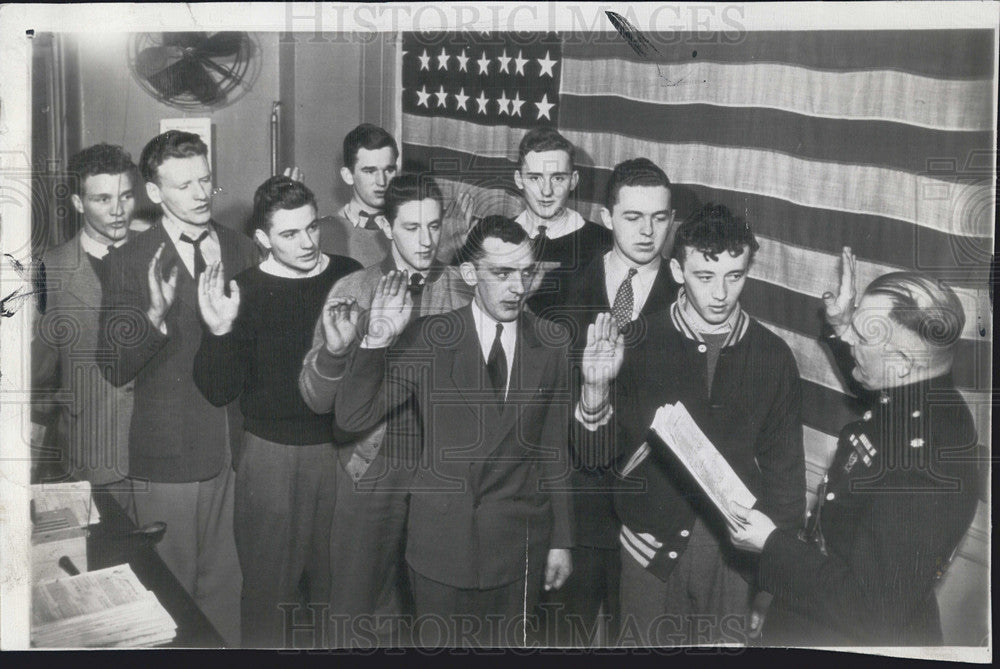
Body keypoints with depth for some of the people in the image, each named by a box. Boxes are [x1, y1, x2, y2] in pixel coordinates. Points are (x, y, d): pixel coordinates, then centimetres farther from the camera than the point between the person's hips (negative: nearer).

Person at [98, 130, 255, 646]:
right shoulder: (128, 263, -8)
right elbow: (113, 369, -15)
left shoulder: (241, 249, 5)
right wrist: (155, 314, -30)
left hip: (236, 449, 3)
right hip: (169, 458, -3)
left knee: (225, 587, 16)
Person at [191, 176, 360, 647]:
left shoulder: (350, 277, -1)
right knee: (268, 580, 7)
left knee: (336, 574, 16)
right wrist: (220, 331, -24)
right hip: (272, 453, -2)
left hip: (343, 447, 3)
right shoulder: (244, 292, -8)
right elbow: (218, 392, -10)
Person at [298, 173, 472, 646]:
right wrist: (334, 347, -26)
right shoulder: (353, 291, -4)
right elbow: (316, 399, -6)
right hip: (373, 469, -1)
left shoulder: (466, 292, -2)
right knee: (360, 609, 10)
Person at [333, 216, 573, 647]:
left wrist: (561, 539, 7)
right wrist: (376, 342, -22)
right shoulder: (427, 338, -6)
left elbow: (555, 449, 5)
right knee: (436, 643, 12)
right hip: (440, 542, -1)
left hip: (519, 546, 1)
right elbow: (351, 417, -8)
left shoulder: (552, 345, 0)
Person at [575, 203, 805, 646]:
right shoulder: (639, 346, -6)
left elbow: (784, 468, 7)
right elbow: (595, 454, -6)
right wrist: (595, 388, -25)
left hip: (738, 548, 1)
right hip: (654, 547, -1)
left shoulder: (772, 356, -2)